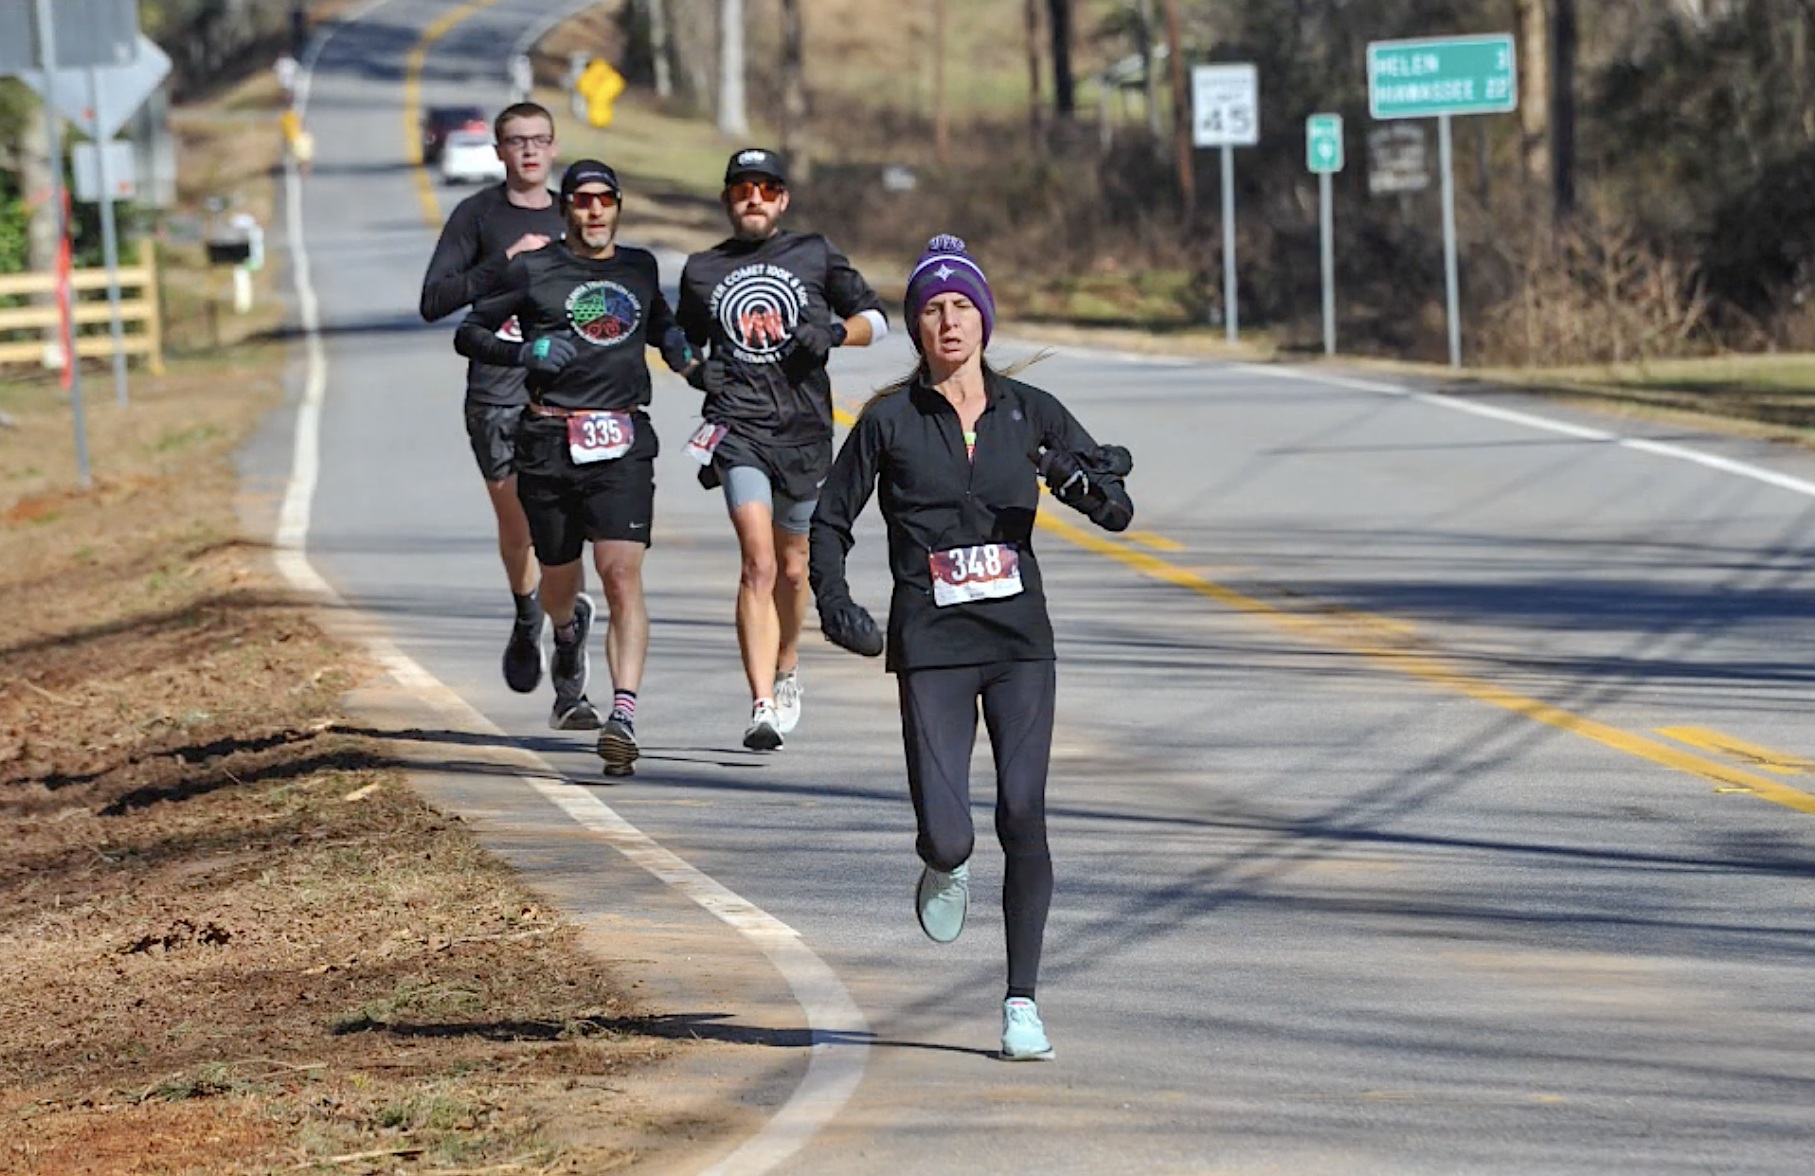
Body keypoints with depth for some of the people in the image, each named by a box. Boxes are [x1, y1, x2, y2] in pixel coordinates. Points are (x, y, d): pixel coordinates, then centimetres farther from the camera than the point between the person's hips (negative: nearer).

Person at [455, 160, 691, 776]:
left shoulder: (639, 266, 14)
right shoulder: (533, 270, 3)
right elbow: (468, 332, 7)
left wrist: (675, 344, 12)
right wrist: (523, 352, -11)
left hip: (622, 444, 1)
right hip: (550, 442, 0)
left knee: (623, 574, -15)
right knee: (559, 579, 13)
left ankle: (624, 713, -23)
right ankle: (568, 632, 51)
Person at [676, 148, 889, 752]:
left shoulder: (814, 254, 9)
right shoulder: (702, 270, 11)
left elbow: (875, 318, 13)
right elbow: (685, 340, 25)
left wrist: (835, 332, -7)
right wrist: (696, 369, 4)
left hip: (805, 429, 1)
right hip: (738, 426, -1)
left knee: (792, 568, 14)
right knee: (758, 563, -17)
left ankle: (786, 669, 42)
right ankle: (762, 707, -23)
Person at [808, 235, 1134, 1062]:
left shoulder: (1029, 412, 5)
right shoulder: (889, 420, 1)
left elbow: (1117, 511, 5)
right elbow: (830, 519, 10)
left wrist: (1089, 484, -18)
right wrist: (834, 602, -6)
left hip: (1020, 640, 1)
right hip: (932, 649, -1)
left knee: (1023, 819, -8)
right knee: (948, 837, -11)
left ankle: (1022, 1002, 4)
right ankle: (946, 868, 29)